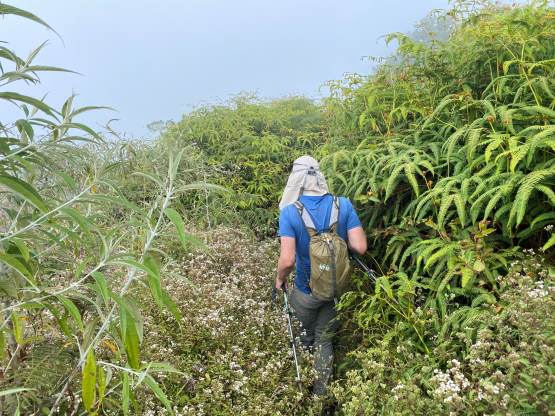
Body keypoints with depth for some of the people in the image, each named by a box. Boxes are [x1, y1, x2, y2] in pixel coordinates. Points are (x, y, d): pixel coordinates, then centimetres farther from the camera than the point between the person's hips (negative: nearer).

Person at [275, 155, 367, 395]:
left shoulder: (290, 212, -22)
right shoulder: (343, 205, -14)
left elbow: (287, 260, -27)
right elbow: (360, 247, -16)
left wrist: (280, 278, -5)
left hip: (306, 290, -2)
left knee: (304, 338, 25)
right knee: (325, 340, 21)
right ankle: (320, 392, 36)